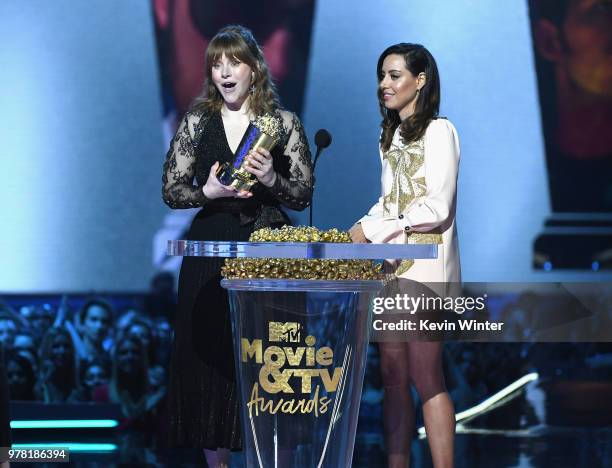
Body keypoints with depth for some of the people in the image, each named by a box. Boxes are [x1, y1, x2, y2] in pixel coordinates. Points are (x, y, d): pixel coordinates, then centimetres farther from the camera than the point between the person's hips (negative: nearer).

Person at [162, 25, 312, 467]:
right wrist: (209, 192, -13)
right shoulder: (197, 121, 7)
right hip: (209, 252, 2)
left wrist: (271, 180, -17)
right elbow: (171, 191, 6)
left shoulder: (284, 123, 2)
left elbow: (304, 195, 2)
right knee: (208, 353, 2)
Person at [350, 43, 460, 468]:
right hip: (390, 265, 8)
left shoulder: (438, 131, -7)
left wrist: (372, 231, -13)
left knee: (426, 376, -8)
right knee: (393, 376, 5)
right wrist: (358, 231, 3)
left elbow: (436, 208, -15)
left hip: (424, 266, -8)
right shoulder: (392, 135, 17)